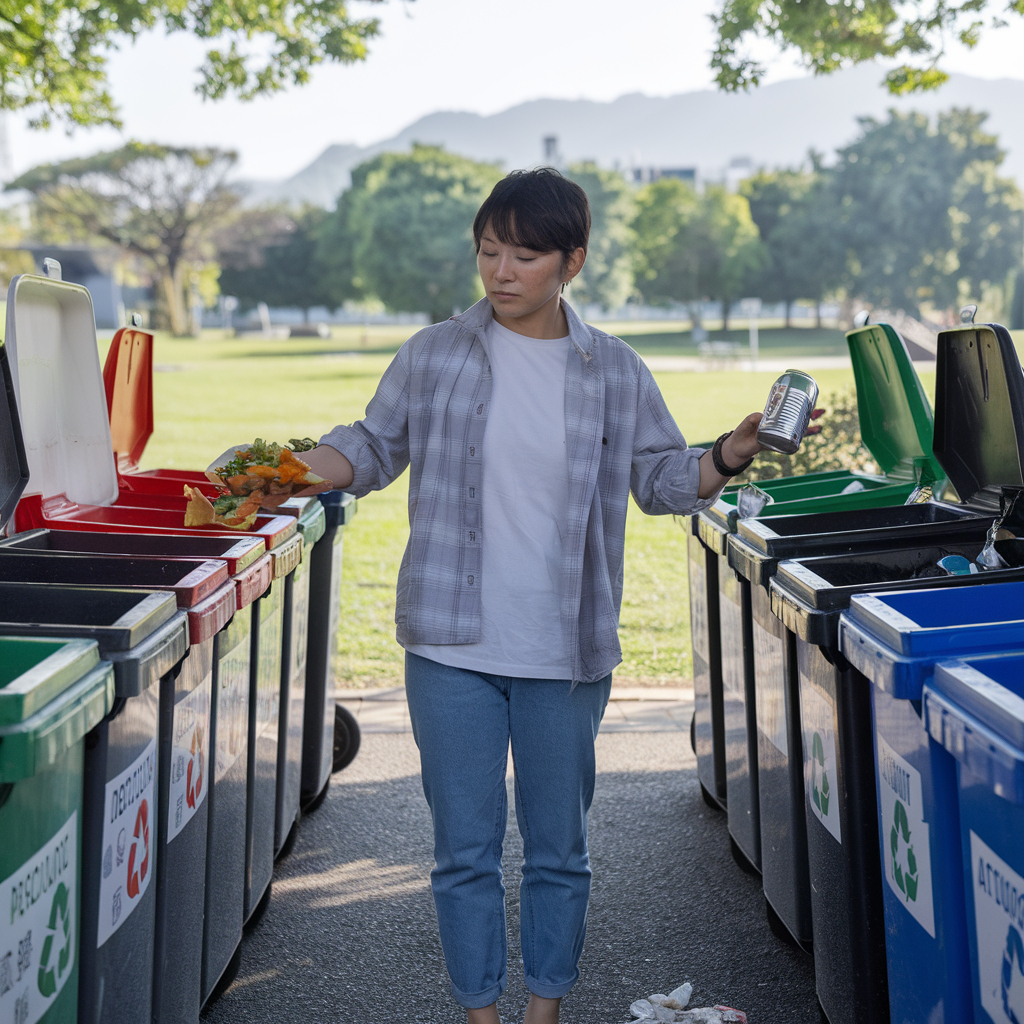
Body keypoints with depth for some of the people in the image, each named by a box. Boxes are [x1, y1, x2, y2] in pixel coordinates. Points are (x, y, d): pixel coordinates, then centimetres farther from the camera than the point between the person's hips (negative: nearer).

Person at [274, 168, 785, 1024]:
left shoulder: (615, 372, 3)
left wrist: (727, 458, -8)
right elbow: (373, 449, 11)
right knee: (464, 850, 7)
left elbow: (660, 477, 10)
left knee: (559, 850, 12)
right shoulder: (434, 356, 2)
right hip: (452, 647, 0)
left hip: (565, 655, 1)